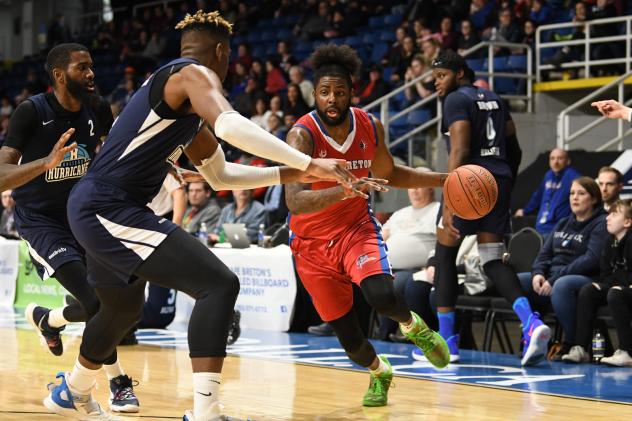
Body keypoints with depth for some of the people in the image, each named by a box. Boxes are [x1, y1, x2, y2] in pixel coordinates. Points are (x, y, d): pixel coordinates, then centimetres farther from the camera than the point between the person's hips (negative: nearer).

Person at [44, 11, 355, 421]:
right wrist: (308, 163, -31)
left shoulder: (184, 102, 22)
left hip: (94, 209, 11)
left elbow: (220, 174, 30)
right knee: (219, 284, -17)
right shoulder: (194, 74, -8)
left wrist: (290, 174, 22)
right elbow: (230, 126, -30)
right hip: (111, 209, -11)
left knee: (124, 307, 33)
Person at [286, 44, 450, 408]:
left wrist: (445, 180, 4)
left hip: (357, 226, 2)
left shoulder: (370, 127, -8)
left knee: (382, 295, -29)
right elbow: (294, 201, -38)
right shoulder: (303, 135, -24)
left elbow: (389, 173, 13)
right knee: (350, 340, 1)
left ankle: (414, 327, 7)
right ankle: (380, 373, 36)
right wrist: (344, 190, -53)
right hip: (313, 242, -2)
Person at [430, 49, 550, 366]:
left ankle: (446, 341, 8)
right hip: (500, 179, 7)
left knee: (444, 254, 7)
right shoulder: (494, 99, 19)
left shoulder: (456, 100, -5)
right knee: (492, 260, 5)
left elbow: (459, 151, -17)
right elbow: (514, 149, 19)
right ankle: (531, 322, -19)